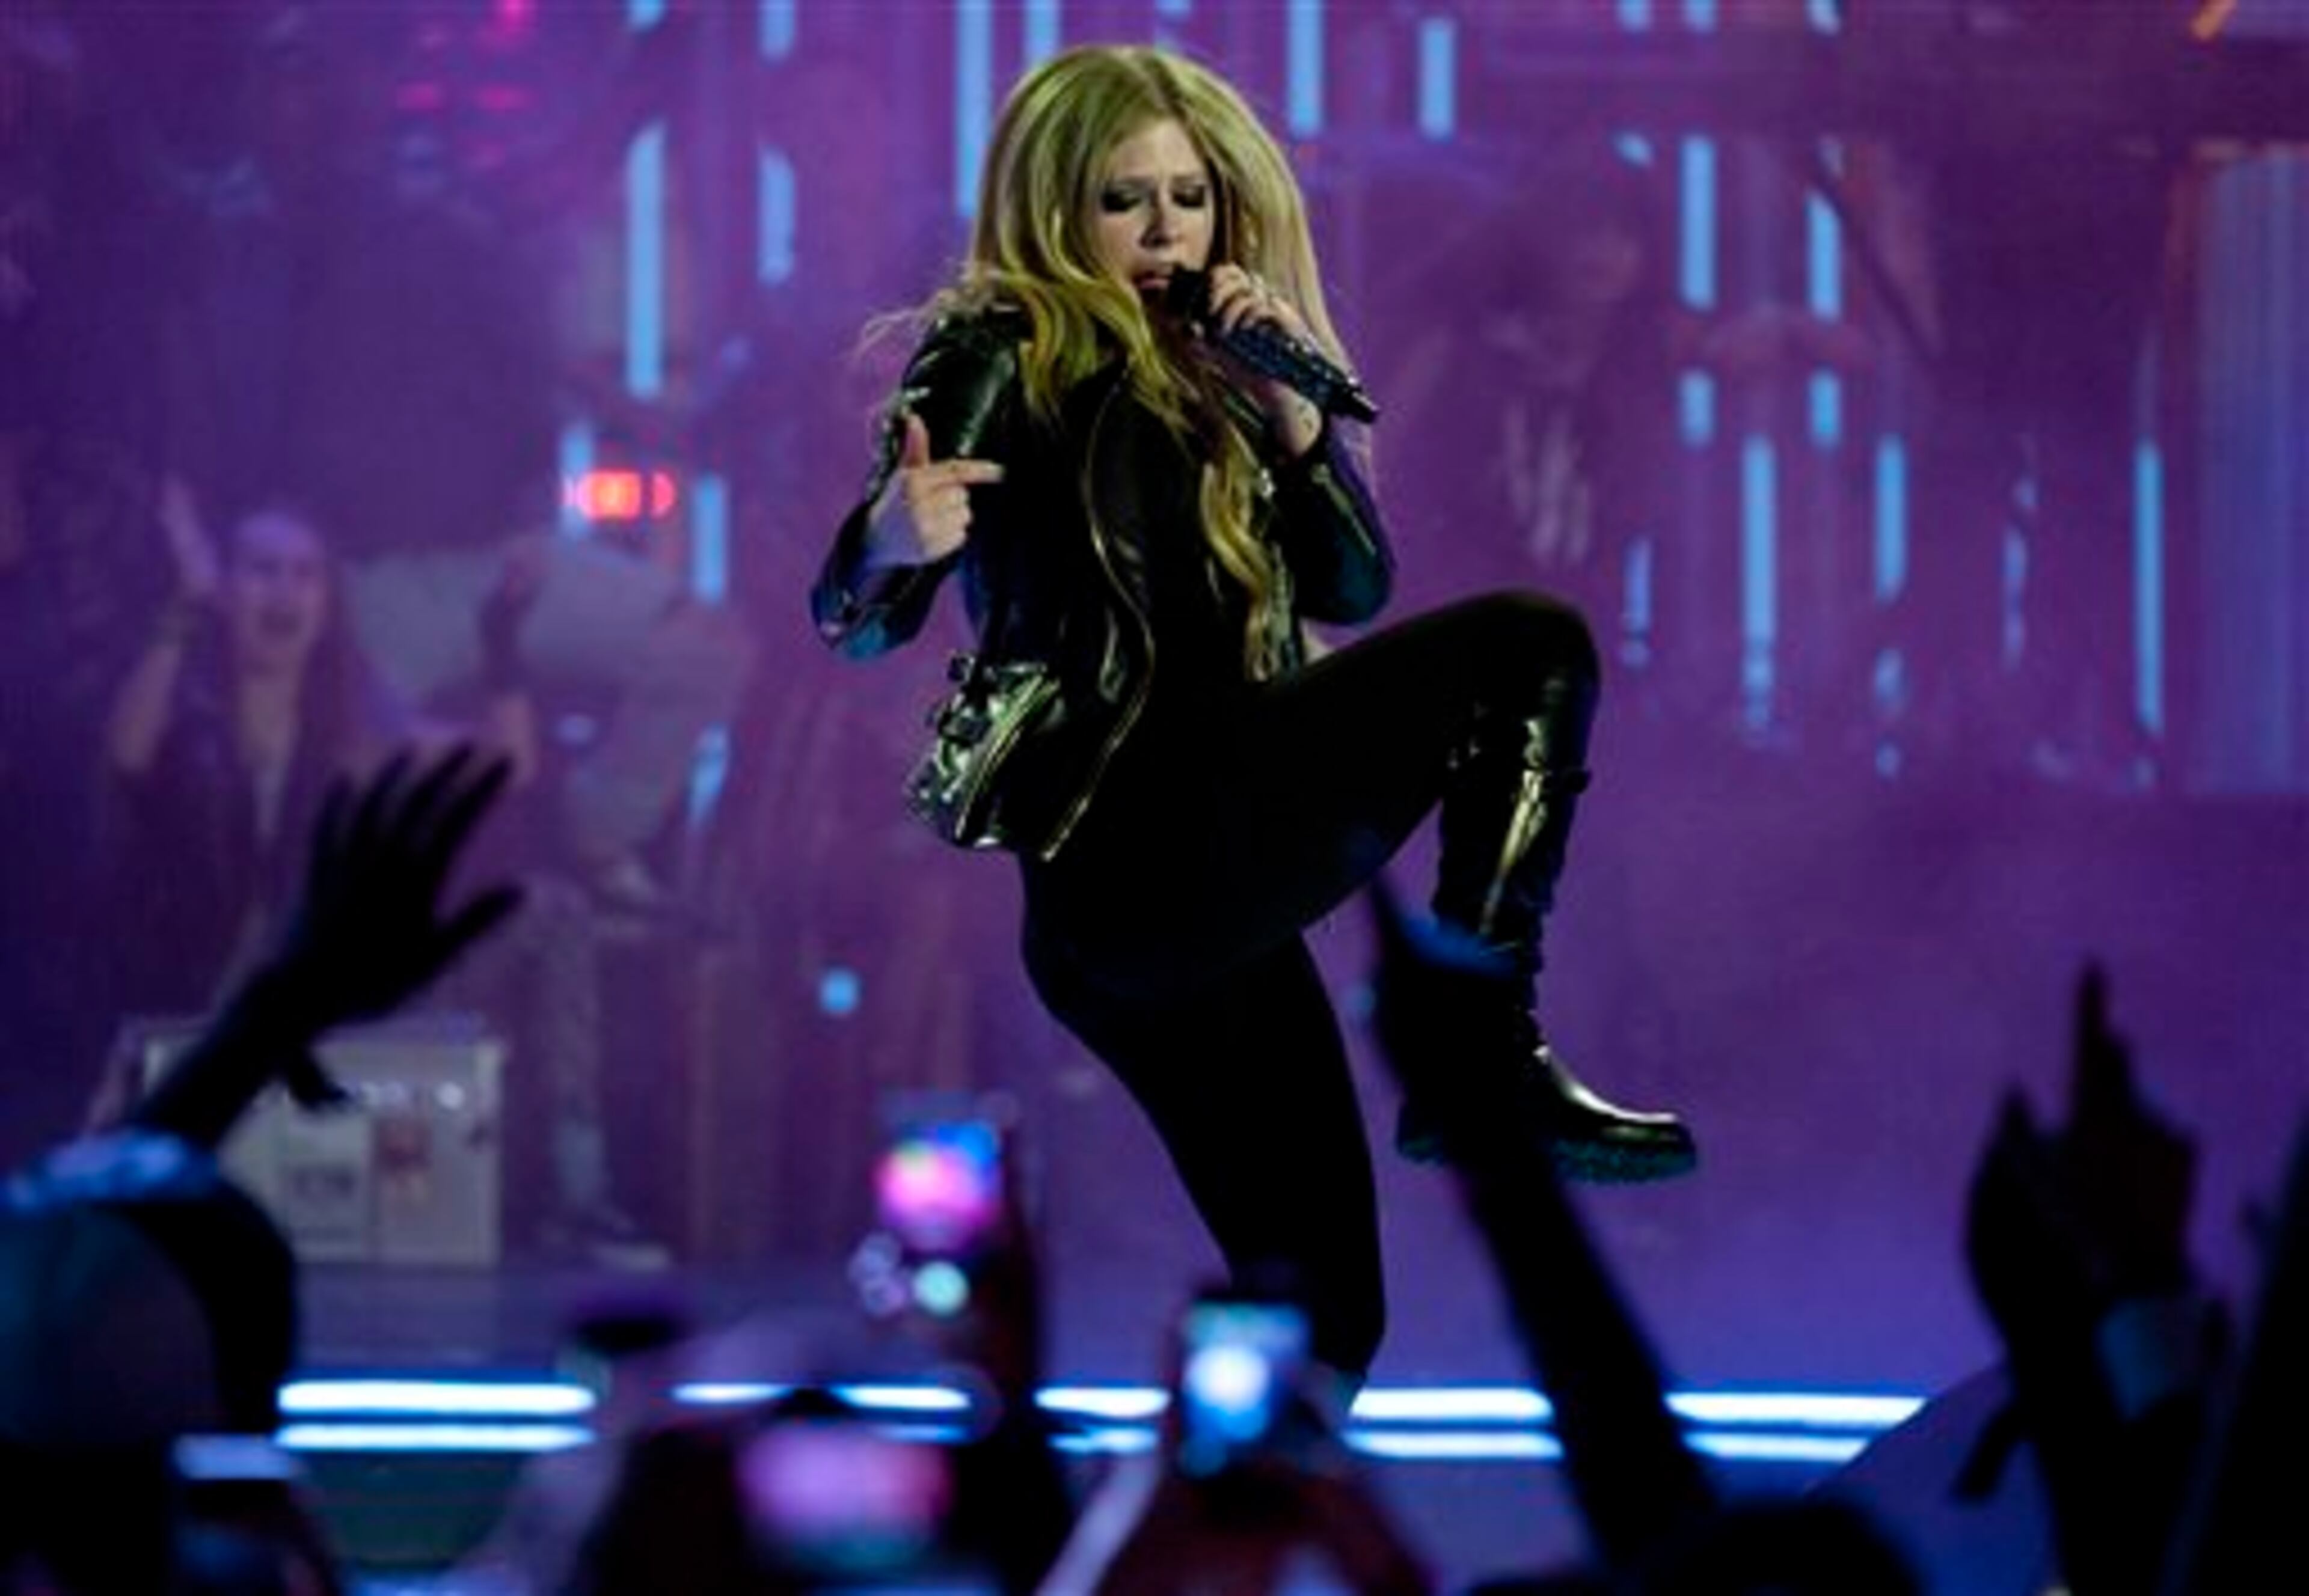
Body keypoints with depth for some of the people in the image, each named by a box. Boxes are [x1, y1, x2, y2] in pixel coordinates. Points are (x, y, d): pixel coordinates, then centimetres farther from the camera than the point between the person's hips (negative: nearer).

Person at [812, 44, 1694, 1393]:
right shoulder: (1008, 357, 0)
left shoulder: (1205, 381, 21)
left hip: (1201, 900, 8)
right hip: (1132, 862, -8)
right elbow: (859, 619, -11)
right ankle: (1488, 1056, -19)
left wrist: (1288, 408, 1)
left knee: (1321, 1316, 6)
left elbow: (1355, 593, 15)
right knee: (1531, 647, -14)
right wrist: (897, 543, -35)